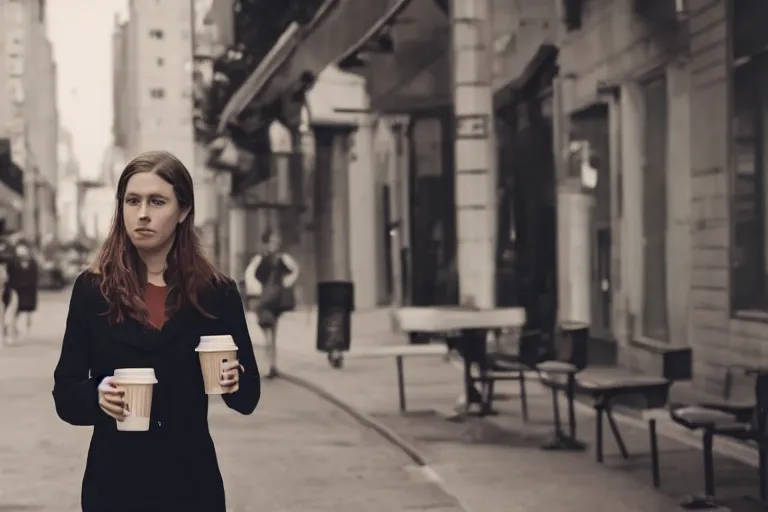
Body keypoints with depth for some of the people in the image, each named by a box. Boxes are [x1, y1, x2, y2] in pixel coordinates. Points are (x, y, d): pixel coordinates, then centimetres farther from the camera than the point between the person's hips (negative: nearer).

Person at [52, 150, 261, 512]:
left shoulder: (216, 292, -2)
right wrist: (96, 396, -21)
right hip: (113, 481, 0)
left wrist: (234, 382, -17)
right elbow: (64, 394, -1)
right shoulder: (92, 289, -2)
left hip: (191, 481, 0)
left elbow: (248, 398, 4)